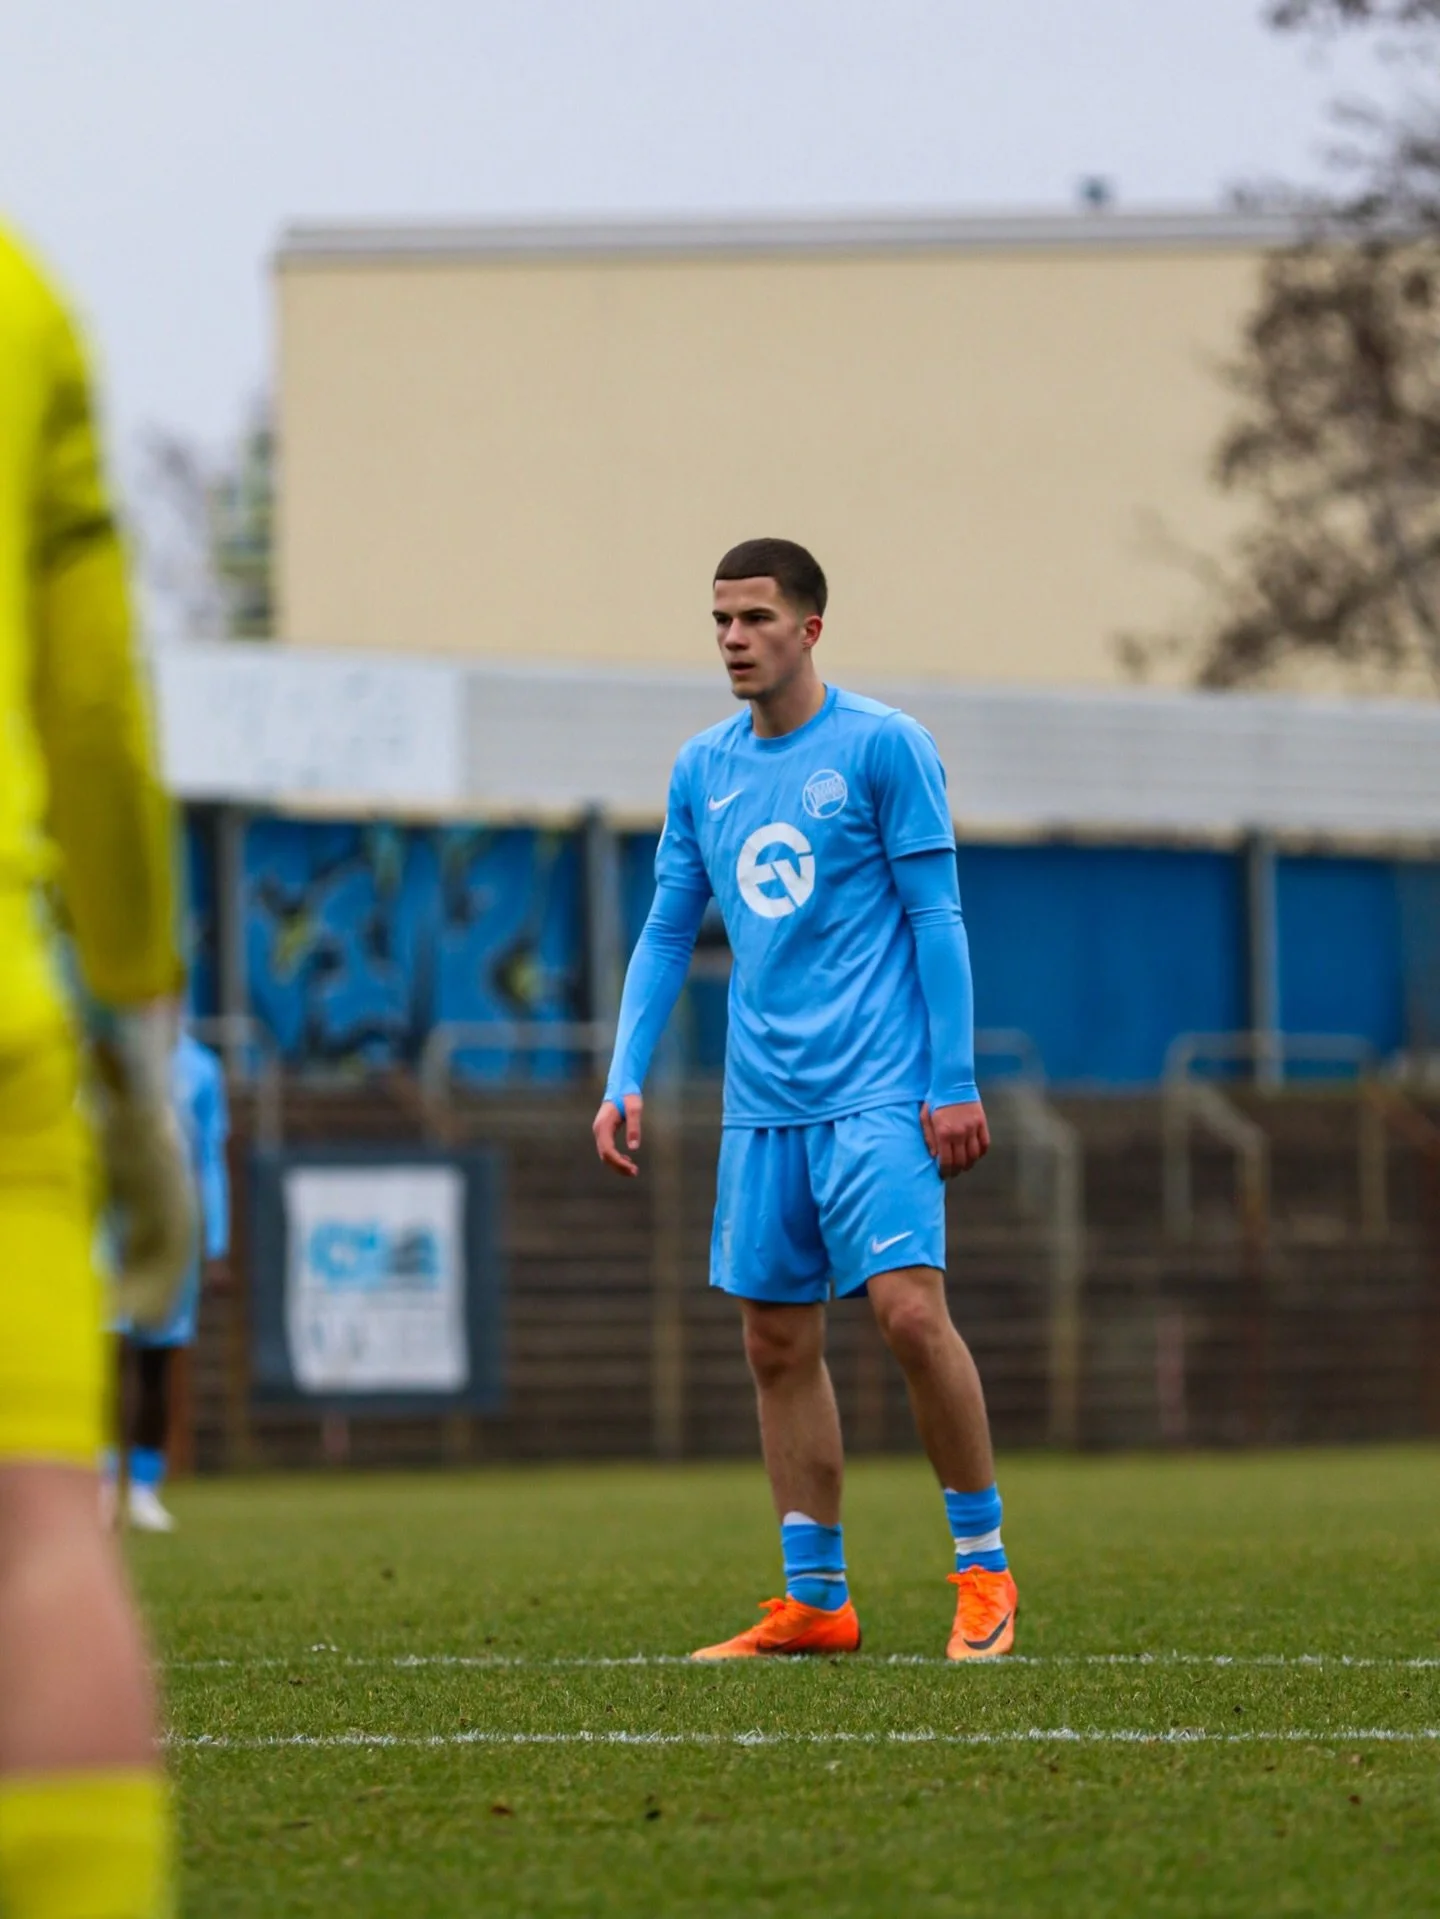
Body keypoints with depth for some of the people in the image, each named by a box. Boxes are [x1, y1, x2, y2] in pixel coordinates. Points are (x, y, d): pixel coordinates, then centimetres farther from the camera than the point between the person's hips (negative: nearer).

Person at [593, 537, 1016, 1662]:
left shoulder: (883, 746, -3)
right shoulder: (702, 770, 13)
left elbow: (935, 915, -5)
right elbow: (666, 934, 18)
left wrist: (954, 1083, -10)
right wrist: (627, 1080, 8)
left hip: (876, 1092, -6)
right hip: (762, 1103, 6)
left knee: (910, 1311, -17)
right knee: (779, 1345, 5)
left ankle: (984, 1568, -4)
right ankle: (815, 1600, 11)